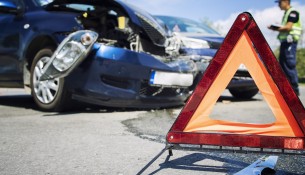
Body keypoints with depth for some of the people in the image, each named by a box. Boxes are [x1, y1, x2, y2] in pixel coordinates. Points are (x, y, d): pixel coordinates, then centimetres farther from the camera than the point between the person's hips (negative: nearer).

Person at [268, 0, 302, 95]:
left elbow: (288, 27, -17)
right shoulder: (286, 13, 22)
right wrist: (276, 28, 4)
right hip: (284, 41, 10)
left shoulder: (293, 12, -7)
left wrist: (275, 28, -8)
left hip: (290, 41, -10)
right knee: (282, 65, 9)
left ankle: (295, 90, -9)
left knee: (290, 66, -11)